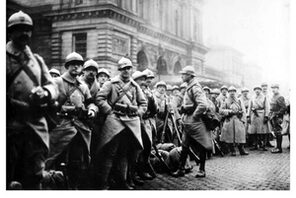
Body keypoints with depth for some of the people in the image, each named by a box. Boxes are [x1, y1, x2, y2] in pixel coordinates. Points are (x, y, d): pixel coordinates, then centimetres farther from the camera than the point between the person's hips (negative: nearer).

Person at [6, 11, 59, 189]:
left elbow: (53, 88, 11)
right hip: (10, 127, -4)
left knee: (34, 180, 6)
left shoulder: (37, 60, 17)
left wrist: (45, 93, -12)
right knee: (7, 179, 1)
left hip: (37, 127, 4)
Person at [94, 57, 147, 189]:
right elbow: (99, 98, -4)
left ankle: (121, 181, 20)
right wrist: (110, 111, -8)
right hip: (115, 119, -5)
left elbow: (143, 103, 22)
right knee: (109, 153, -8)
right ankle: (102, 183, -2)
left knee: (124, 153, 11)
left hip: (131, 122, 5)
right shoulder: (111, 83, 3)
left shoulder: (135, 86, 16)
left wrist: (137, 113, 7)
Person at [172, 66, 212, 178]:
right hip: (188, 121, 10)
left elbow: (203, 105, -28)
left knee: (201, 146, 2)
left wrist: (194, 116, -19)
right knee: (185, 145, 10)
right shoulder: (189, 87, 13)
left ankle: (202, 170, 11)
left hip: (194, 122, -10)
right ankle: (181, 169, 15)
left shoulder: (195, 88, -16)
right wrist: (185, 116, 16)